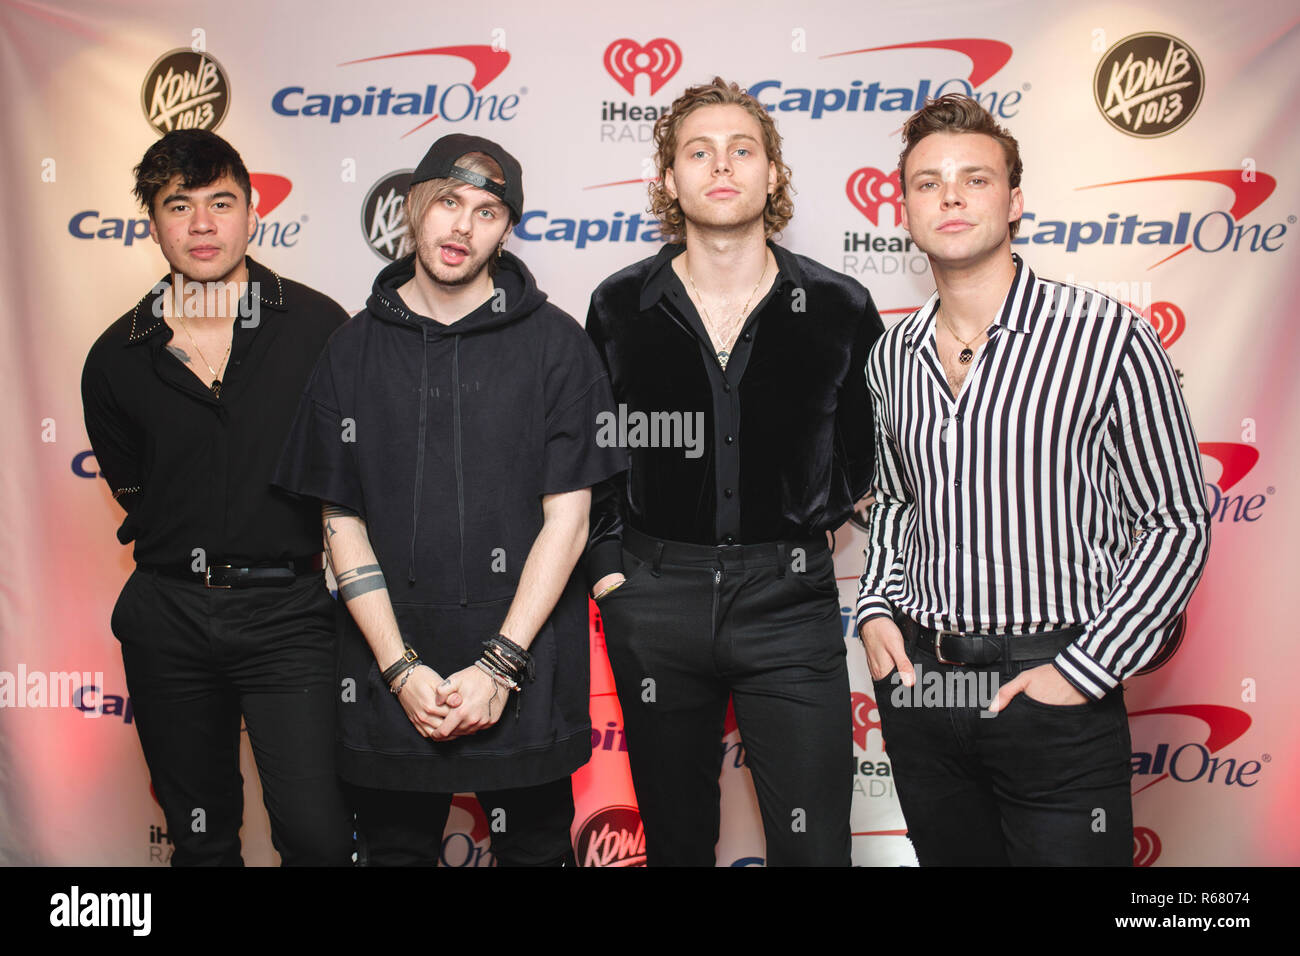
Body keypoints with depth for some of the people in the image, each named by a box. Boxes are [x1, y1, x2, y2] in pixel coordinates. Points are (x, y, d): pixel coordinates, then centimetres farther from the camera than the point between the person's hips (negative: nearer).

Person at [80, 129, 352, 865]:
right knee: (200, 838, 15)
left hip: (288, 610, -3)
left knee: (317, 834, -11)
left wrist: (317, 556, 4)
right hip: (167, 618, 3)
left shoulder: (319, 327, -4)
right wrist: (194, 555, 12)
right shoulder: (116, 359, 4)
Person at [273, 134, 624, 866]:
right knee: (394, 847, 15)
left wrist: (500, 665, -12)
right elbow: (342, 520, 3)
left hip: (526, 677, -1)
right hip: (390, 677, 2)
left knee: (535, 847, 13)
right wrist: (399, 667, -7)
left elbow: (568, 514, -6)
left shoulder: (555, 343, -2)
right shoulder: (354, 351, 4)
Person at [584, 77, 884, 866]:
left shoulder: (840, 309, -1)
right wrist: (607, 562, 5)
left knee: (816, 846, 3)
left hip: (791, 598, -1)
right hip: (655, 596, 1)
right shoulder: (620, 307, 1)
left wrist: (814, 529, 9)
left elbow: (863, 445, 13)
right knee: (677, 838, 15)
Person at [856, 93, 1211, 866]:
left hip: (1056, 692, -4)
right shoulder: (893, 356, 5)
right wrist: (877, 606, 3)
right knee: (951, 854, 19)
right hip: (917, 681, 5)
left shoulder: (1106, 337, -10)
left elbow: (1178, 523, -7)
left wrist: (1084, 671, -13)